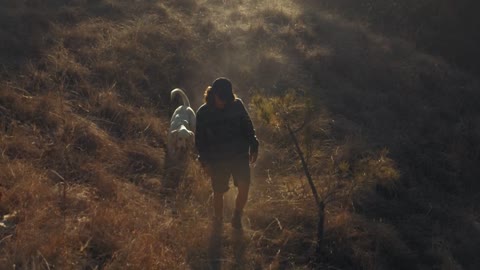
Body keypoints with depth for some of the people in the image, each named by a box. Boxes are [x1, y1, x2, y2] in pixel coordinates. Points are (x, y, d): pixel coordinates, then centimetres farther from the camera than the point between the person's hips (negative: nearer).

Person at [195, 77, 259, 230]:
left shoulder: (237, 105, -6)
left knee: (244, 187, -11)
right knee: (218, 193, 7)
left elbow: (247, 127, 7)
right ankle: (218, 222, 30)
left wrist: (253, 147, 4)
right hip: (217, 159, -1)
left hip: (239, 155, 1)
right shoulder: (203, 112, -9)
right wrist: (204, 161, -5)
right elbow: (200, 139, -1)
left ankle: (237, 217, 13)